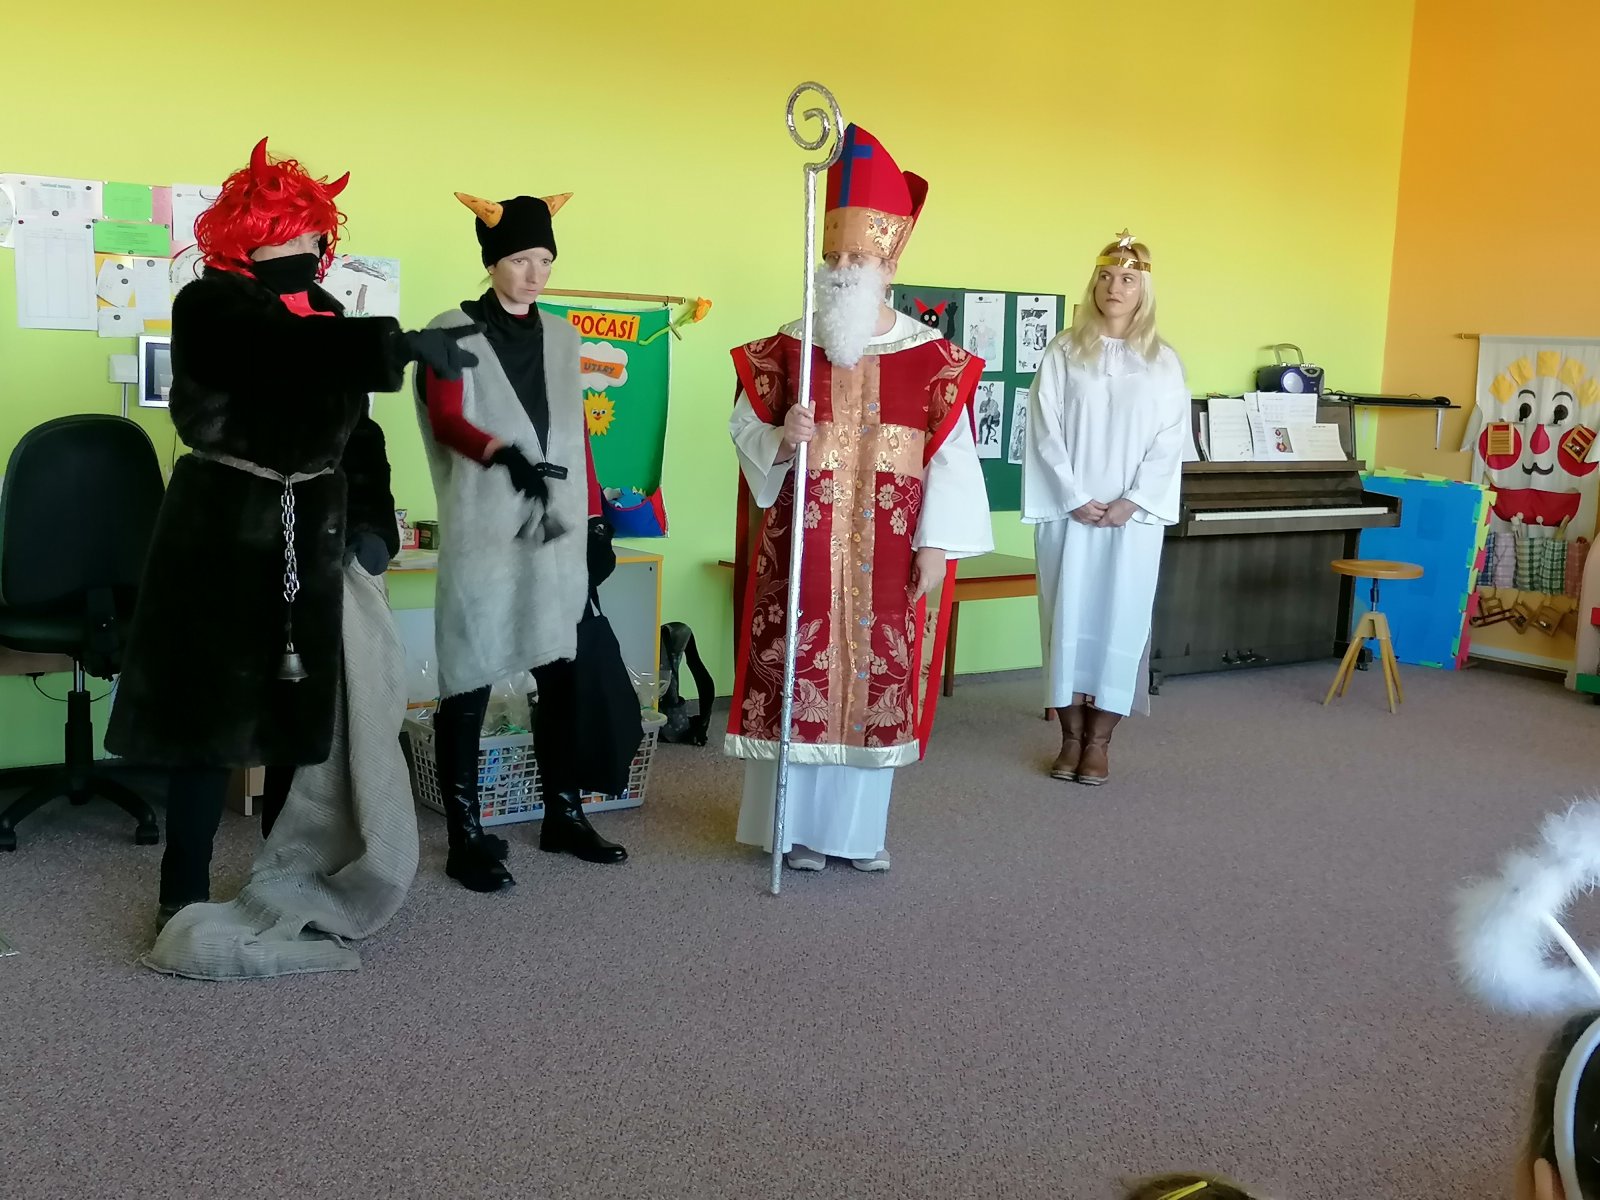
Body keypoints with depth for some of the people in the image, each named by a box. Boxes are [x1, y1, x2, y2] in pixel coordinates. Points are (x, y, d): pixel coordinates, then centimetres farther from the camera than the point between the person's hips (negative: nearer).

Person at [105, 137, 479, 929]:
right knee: (211, 710, -3)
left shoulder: (324, 314, 13)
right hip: (224, 530, -5)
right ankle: (184, 895, 6)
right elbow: (285, 349, -28)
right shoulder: (209, 307, -6)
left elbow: (351, 421, 15)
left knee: (303, 710, 6)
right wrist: (401, 344, -36)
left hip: (310, 534, 5)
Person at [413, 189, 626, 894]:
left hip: (559, 532, 5)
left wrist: (596, 521, 13)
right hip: (484, 532, -5)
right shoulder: (453, 331, -1)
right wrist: (503, 454, -35)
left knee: (562, 674, 7)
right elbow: (446, 419, -15)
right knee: (469, 682, -2)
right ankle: (466, 837, 4)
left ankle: (564, 815, 20)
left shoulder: (560, 335, 14)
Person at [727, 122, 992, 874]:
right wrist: (779, 439, -17)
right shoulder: (786, 348, 3)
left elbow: (951, 455, -1)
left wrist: (938, 543, -7)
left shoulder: (934, 359, 0)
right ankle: (798, 825, 16)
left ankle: (861, 827, 20)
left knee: (877, 680, 6)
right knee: (798, 678, 2)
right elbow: (743, 428, 6)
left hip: (888, 554, 0)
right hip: (802, 545, 0)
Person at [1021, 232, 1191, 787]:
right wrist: (1075, 499, -10)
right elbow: (1045, 432, -2)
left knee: (1120, 620, 1)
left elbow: (1170, 440, 1)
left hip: (1133, 515, 1)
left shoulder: (1163, 361, 6)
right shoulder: (1064, 352, 3)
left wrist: (1131, 502, -10)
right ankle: (1072, 735, 12)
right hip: (1068, 511, 0)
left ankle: (1099, 740, 10)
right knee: (1067, 618, 1)